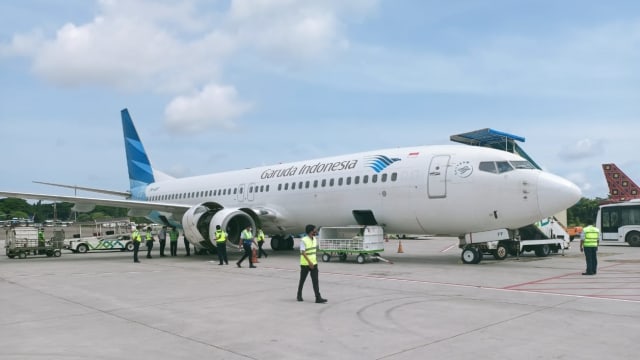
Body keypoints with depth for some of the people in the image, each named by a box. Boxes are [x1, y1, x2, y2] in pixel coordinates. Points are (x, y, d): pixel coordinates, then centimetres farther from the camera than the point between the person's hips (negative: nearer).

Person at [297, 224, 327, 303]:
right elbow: (303, 252, -23)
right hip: (305, 264, -5)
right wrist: (309, 262, -31)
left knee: (315, 281, -4)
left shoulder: (314, 239, 6)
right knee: (302, 280, 10)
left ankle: (318, 298, -9)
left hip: (314, 263, 5)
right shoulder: (303, 240, -16)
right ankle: (299, 295, 28)